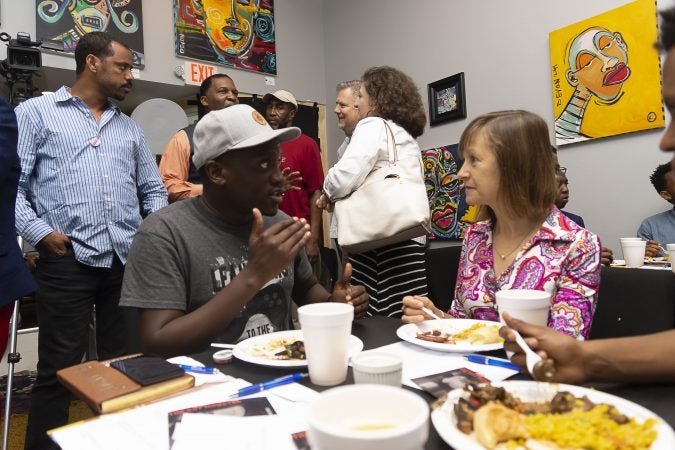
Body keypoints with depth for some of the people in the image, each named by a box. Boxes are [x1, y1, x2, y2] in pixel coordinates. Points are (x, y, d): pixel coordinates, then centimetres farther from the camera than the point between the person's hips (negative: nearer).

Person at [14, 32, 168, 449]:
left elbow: (154, 189, 20)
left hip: (130, 260, 5)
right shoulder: (37, 112, 6)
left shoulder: (130, 128, 19)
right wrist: (40, 232, -10)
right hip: (68, 259, -4)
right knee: (59, 370, 3)